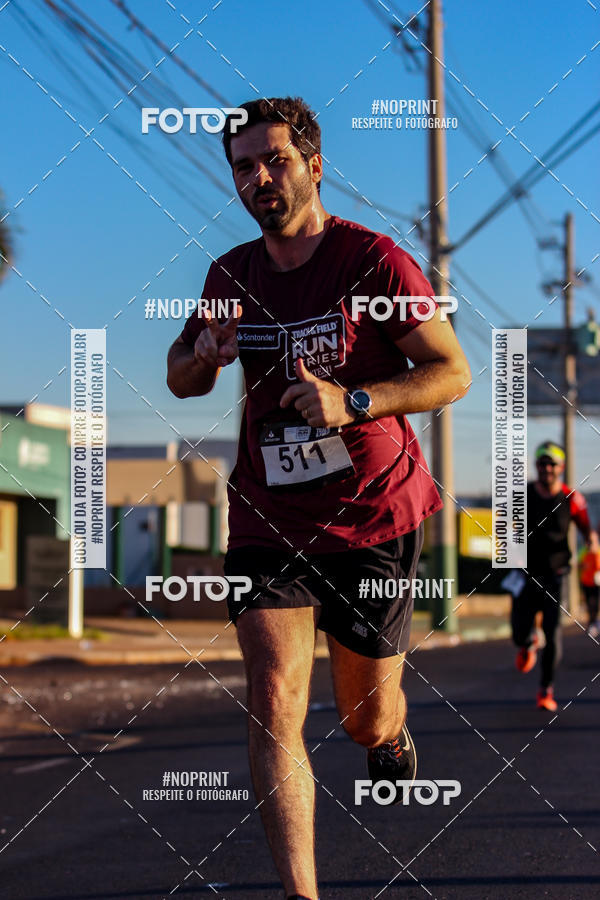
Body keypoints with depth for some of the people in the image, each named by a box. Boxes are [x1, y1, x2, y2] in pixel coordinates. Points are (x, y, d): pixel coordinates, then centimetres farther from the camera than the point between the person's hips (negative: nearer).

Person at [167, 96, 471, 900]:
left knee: (365, 719, 10)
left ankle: (391, 730, 49)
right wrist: (205, 353, -5)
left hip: (375, 517, -3)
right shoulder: (232, 276, 6)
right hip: (268, 522, 3)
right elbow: (181, 381, 20)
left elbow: (454, 374, -9)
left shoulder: (374, 260, -8)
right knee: (274, 705, -15)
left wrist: (352, 402, -23)